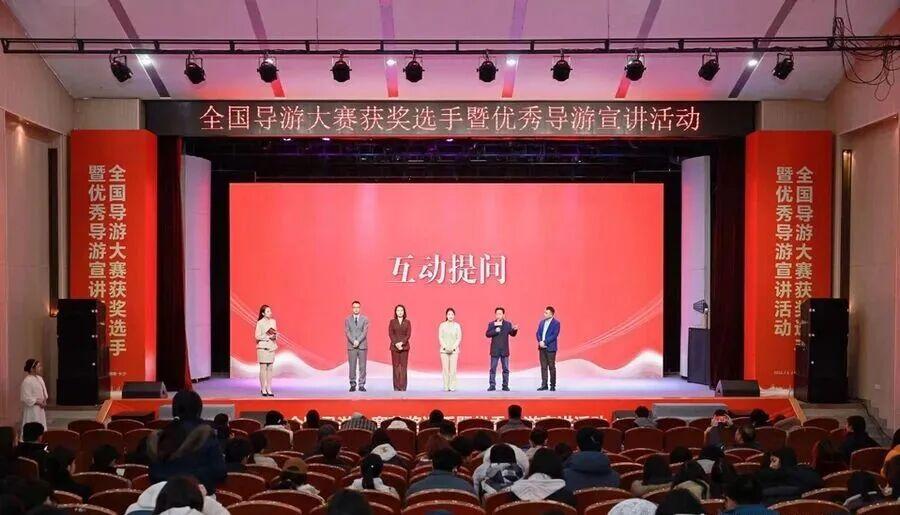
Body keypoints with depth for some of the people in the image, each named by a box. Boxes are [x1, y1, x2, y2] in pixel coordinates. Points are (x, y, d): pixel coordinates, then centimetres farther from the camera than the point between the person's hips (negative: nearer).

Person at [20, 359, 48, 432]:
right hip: (32, 411, -9)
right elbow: (27, 398, -20)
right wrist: (39, 402, -16)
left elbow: (44, 392, 19)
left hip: (41, 410, 9)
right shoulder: (27, 381, -17)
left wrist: (44, 401, 1)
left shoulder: (39, 378, 9)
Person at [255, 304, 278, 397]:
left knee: (270, 368, 6)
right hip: (263, 347, -5)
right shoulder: (260, 323, -8)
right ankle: (263, 389, 3)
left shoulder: (273, 321, 9)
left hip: (271, 347, 5)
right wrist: (268, 337, -17)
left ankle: (269, 389, 9)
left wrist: (274, 335, -5)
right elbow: (258, 336, -10)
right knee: (263, 368, -3)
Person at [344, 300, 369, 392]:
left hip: (362, 346, 0)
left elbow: (365, 331, -4)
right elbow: (347, 332, -1)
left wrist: (358, 341, -16)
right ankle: (353, 385, 6)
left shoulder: (365, 319, 5)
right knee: (352, 366, 0)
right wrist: (353, 341, -14)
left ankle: (361, 385, 3)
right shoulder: (347, 319, 7)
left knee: (362, 366, -1)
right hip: (351, 346, 0)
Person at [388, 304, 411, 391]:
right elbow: (390, 334, -1)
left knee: (403, 366, -3)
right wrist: (396, 343, -13)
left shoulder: (407, 322, 7)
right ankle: (396, 386, 1)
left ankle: (403, 386, -3)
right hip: (394, 346, 0)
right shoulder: (392, 322, 7)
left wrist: (402, 343, -14)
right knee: (396, 366, 0)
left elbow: (408, 334, -1)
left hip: (404, 346, 0)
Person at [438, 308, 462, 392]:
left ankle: (452, 387, -4)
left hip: (454, 350, 0)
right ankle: (446, 387, -1)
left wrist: (453, 347, -9)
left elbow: (459, 338, 4)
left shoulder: (457, 326, 6)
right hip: (444, 350, 0)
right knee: (445, 369, -3)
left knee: (453, 369, -6)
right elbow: (440, 337, 3)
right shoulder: (442, 325, 6)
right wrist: (445, 347, -9)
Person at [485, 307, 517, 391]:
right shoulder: (491, 324, 3)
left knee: (505, 369, 4)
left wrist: (515, 330, -23)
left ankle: (505, 386, 10)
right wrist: (495, 331, -20)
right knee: (493, 368, 0)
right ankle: (492, 385, 4)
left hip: (504, 350, 1)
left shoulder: (508, 324, 5)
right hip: (495, 350, -1)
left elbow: (512, 334, -3)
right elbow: (487, 334, -7)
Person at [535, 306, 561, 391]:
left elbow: (554, 335, -14)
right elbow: (538, 333, 10)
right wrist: (540, 341, -9)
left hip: (550, 348, -5)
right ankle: (544, 385, 8)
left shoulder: (556, 323, -6)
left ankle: (552, 385, 6)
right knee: (543, 367, 6)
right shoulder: (542, 322, 12)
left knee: (551, 367, 0)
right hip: (542, 347, 5)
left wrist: (545, 342, -18)